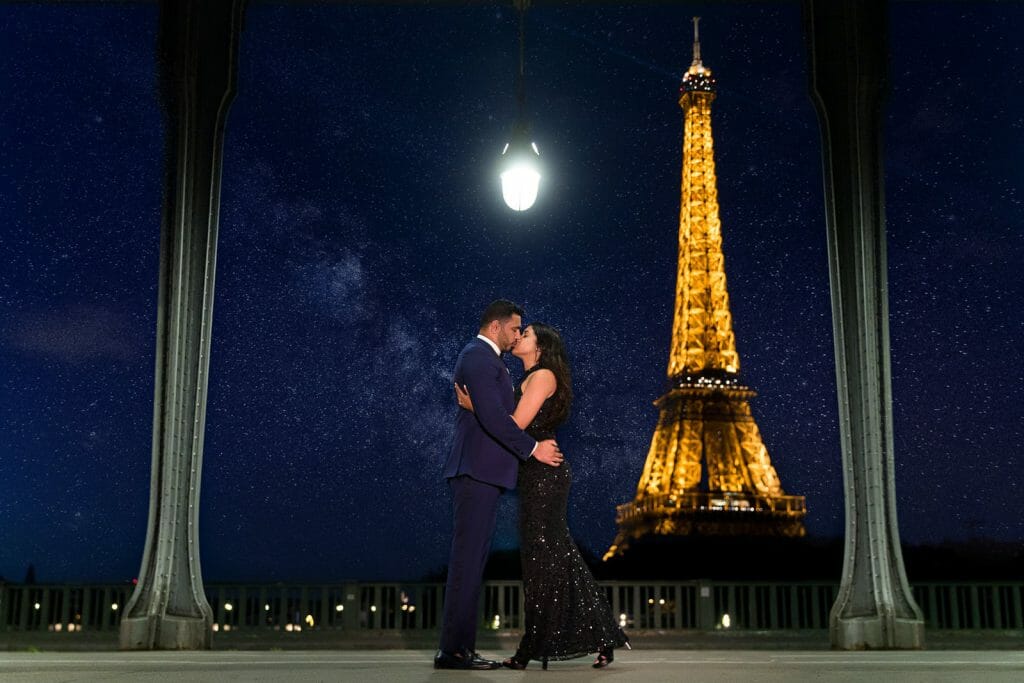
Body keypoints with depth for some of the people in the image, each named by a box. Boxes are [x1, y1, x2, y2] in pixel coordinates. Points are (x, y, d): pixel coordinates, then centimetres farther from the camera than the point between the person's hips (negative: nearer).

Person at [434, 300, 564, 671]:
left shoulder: (484, 358, 22)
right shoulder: (479, 357, -11)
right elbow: (492, 416, -21)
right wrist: (533, 448, -15)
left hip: (482, 473, 11)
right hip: (478, 472, -11)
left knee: (472, 560, 9)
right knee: (467, 559, -9)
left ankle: (460, 646, 12)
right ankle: (453, 649, -6)